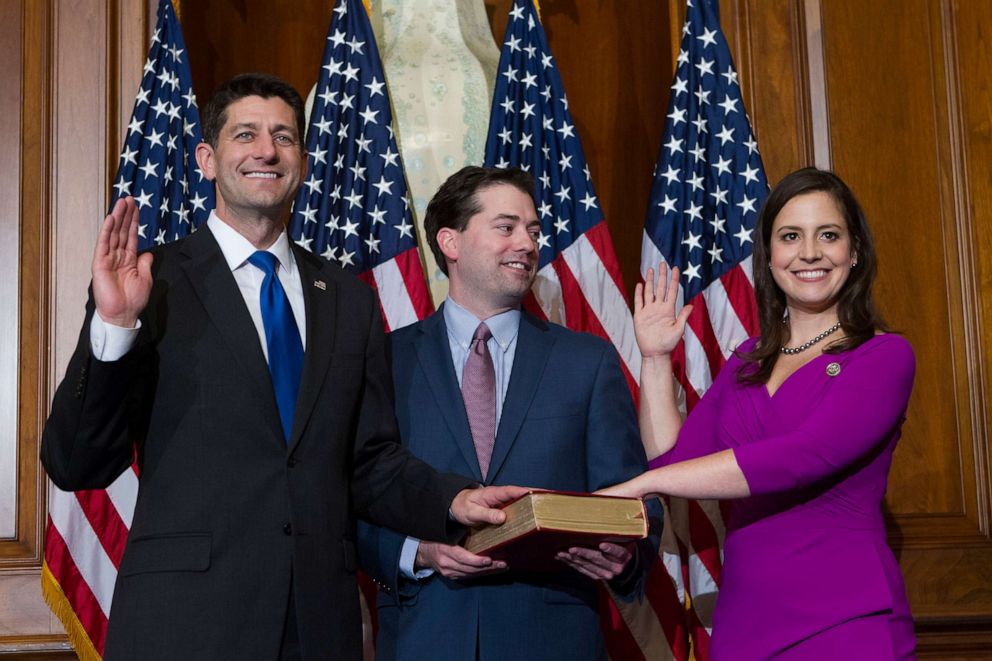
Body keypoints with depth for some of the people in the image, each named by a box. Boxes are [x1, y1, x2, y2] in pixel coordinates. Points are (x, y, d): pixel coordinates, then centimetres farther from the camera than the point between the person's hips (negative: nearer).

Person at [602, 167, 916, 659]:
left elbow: (804, 457, -21)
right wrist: (655, 359, 1)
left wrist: (638, 484, -23)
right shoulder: (747, 361, 12)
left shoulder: (885, 356, -5)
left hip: (844, 618, -5)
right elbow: (673, 460, 5)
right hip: (743, 617, 5)